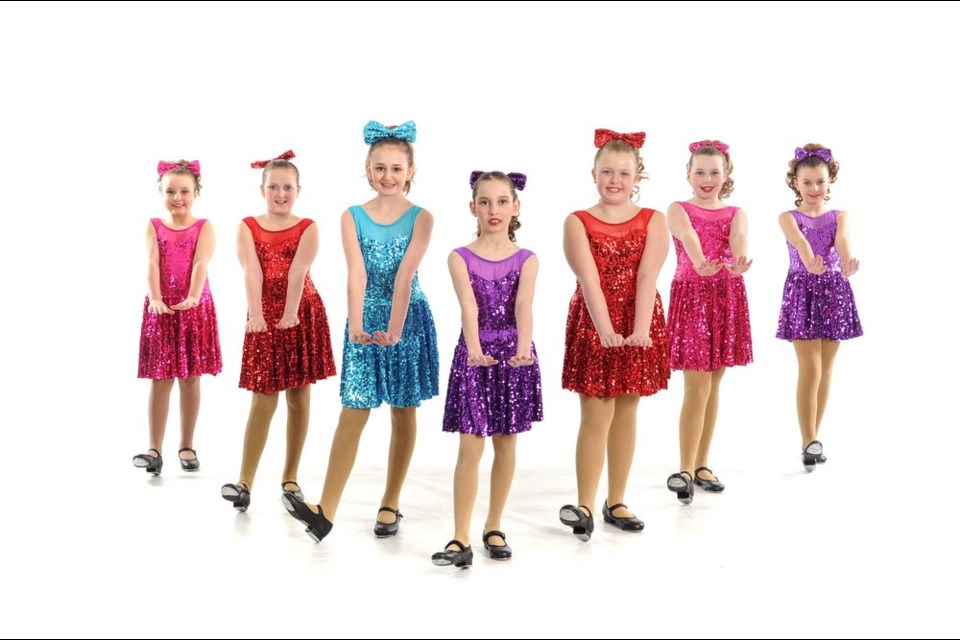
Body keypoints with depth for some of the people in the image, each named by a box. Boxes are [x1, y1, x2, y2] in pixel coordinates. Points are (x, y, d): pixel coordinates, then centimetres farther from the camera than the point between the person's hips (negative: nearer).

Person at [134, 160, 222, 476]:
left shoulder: (204, 227, 1)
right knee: (160, 379, 1)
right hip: (162, 307, 0)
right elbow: (152, 264, -9)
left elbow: (200, 264, -14)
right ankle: (155, 449, 5)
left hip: (195, 307, 0)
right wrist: (155, 299, -26)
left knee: (190, 377, 6)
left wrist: (192, 297, -30)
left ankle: (186, 446, 17)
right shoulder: (154, 227, 4)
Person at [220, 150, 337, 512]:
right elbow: (252, 272, -13)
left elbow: (297, 271, -15)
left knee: (298, 398, 6)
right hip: (264, 317, 0)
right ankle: (245, 483, -2)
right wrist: (255, 314, -27)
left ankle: (290, 478, 16)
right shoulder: (248, 228, 3)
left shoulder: (308, 229, 1)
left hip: (302, 315, 0)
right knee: (263, 400, -5)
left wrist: (290, 313, -27)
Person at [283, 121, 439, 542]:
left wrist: (395, 328, -26)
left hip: (408, 318, 0)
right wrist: (357, 326, -26)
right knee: (354, 412, -4)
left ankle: (390, 504, 21)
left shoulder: (421, 218, -4)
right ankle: (326, 511, -4)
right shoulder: (352, 217, 0)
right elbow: (356, 274, -14)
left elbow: (405, 276, -16)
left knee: (403, 412, 8)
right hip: (365, 318, 1)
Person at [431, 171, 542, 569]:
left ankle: (493, 528, 23)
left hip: (514, 354, 2)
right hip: (475, 355, -1)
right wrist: (474, 350, -36)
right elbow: (469, 307, -19)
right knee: (470, 448, -5)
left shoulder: (526, 260, 1)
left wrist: (523, 348, -35)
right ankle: (461, 539, -1)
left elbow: (523, 306, -17)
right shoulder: (460, 258, -2)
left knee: (506, 444, 9)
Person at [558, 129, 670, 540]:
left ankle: (616, 502, 20)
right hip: (593, 324, -2)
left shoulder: (654, 221, 1)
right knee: (595, 416, -4)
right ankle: (584, 506, 1)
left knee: (626, 414, 10)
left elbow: (647, 277, -12)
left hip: (640, 325, 2)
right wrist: (606, 330, -28)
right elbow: (589, 280, -15)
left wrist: (639, 330, -25)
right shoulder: (578, 223, -2)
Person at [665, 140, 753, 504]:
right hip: (691, 295, -4)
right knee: (697, 386, -10)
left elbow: (738, 239, -16)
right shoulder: (678, 210, -1)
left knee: (713, 386, 9)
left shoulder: (736, 214, 8)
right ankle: (686, 470, -7)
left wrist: (737, 264, -39)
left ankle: (702, 465, 19)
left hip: (727, 298, 4)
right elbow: (689, 238, -23)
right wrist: (700, 265, -45)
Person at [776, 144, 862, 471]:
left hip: (834, 292, 3)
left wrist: (847, 260, -41)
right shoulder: (789, 217, 1)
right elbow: (799, 240, -22)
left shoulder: (840, 216, 7)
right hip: (802, 291, -3)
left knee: (826, 369, 7)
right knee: (810, 369, -11)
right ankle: (809, 442, -6)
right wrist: (810, 261, -45)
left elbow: (842, 239, -17)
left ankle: (813, 438, 18)